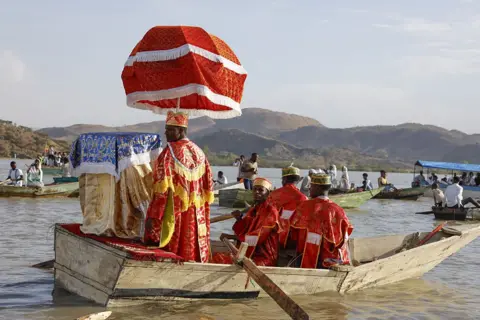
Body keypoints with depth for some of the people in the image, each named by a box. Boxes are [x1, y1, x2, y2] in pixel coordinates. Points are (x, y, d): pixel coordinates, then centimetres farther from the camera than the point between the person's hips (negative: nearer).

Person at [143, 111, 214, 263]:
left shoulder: (170, 153, -12)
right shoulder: (198, 152, 9)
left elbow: (161, 188, -18)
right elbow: (208, 185, 14)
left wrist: (152, 216, -17)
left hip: (173, 214, -6)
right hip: (196, 217, 6)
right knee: (191, 254, 11)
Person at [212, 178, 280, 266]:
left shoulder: (271, 211, -10)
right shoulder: (253, 209, 14)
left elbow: (258, 237, -19)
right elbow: (242, 232, 15)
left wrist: (231, 237, -16)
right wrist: (239, 219, -4)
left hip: (264, 258, -8)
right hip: (248, 254, 8)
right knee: (217, 258, -4)